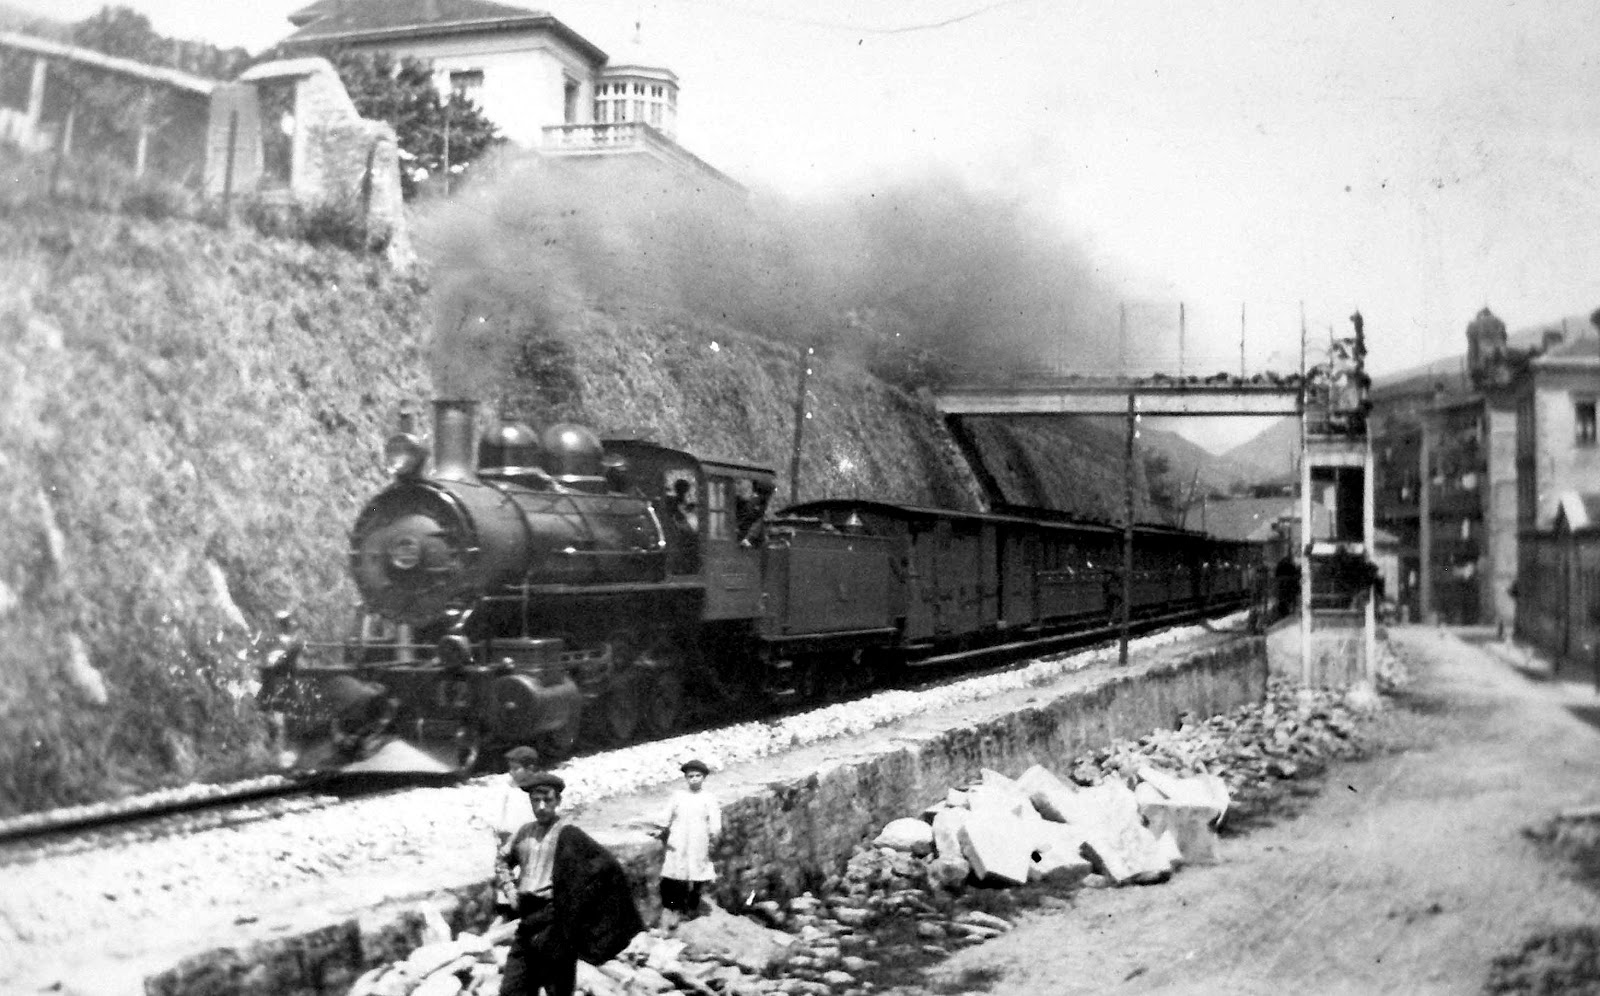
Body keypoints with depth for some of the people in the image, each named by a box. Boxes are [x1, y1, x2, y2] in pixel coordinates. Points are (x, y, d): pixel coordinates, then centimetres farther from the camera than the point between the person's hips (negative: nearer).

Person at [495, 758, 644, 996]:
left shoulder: (567, 834, -9)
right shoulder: (526, 832, 10)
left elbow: (604, 863, -15)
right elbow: (502, 858, 27)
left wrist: (577, 895, -13)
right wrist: (510, 886, 12)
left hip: (555, 921, -6)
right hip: (527, 920, 6)